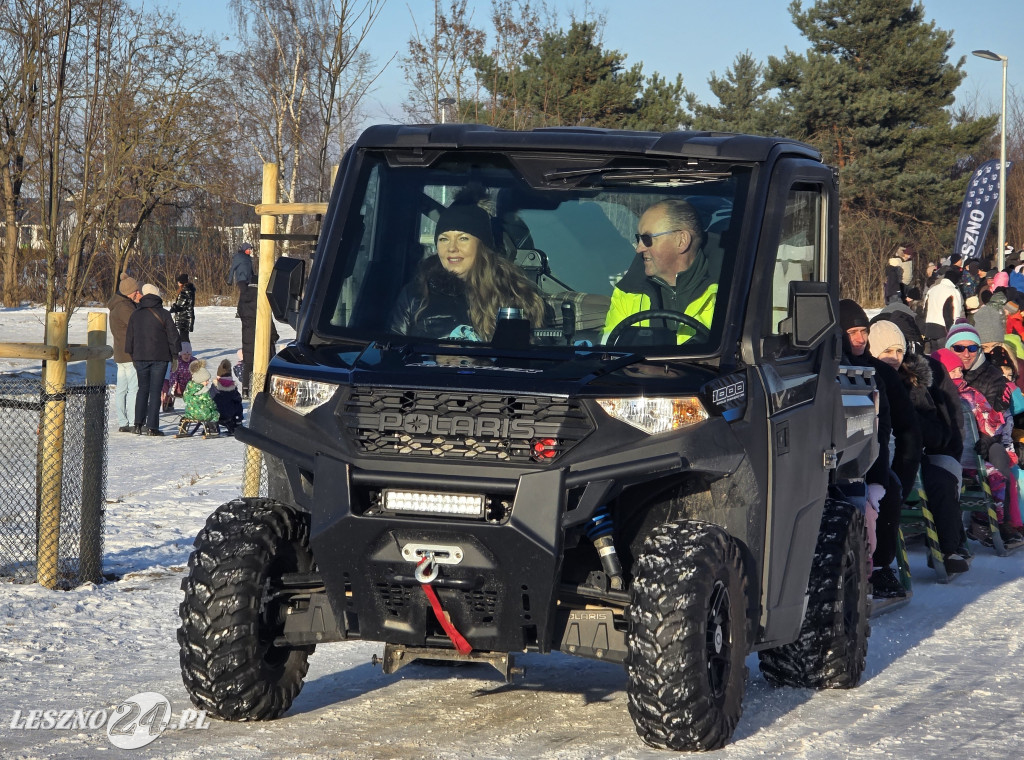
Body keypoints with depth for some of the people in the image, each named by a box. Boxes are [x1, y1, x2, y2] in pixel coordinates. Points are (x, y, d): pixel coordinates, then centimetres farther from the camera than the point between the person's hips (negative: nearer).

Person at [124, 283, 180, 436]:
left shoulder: (135, 314, 5)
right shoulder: (163, 314, -6)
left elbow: (129, 337, 10)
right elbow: (173, 336, -5)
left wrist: (132, 355, 20)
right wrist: (176, 352, 5)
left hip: (140, 357, 3)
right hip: (160, 358, -3)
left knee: (143, 389, 15)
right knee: (155, 390, -1)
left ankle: (138, 424, 8)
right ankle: (151, 426, -5)